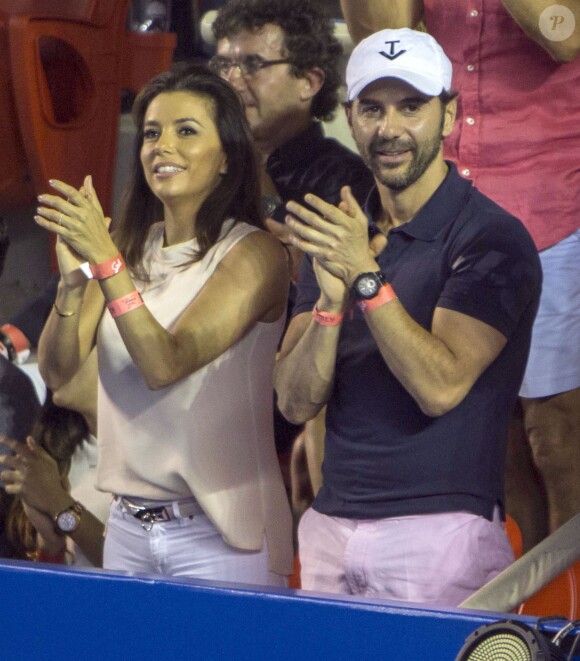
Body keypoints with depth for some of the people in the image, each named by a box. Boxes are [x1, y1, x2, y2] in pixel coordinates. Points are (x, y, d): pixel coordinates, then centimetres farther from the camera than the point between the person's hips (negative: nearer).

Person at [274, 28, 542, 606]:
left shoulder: (492, 239, -7)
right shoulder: (337, 234, 12)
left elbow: (440, 386, -18)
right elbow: (296, 401, 4)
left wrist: (367, 278, -24)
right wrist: (330, 301, -13)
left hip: (439, 531, -5)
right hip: (330, 527, 5)